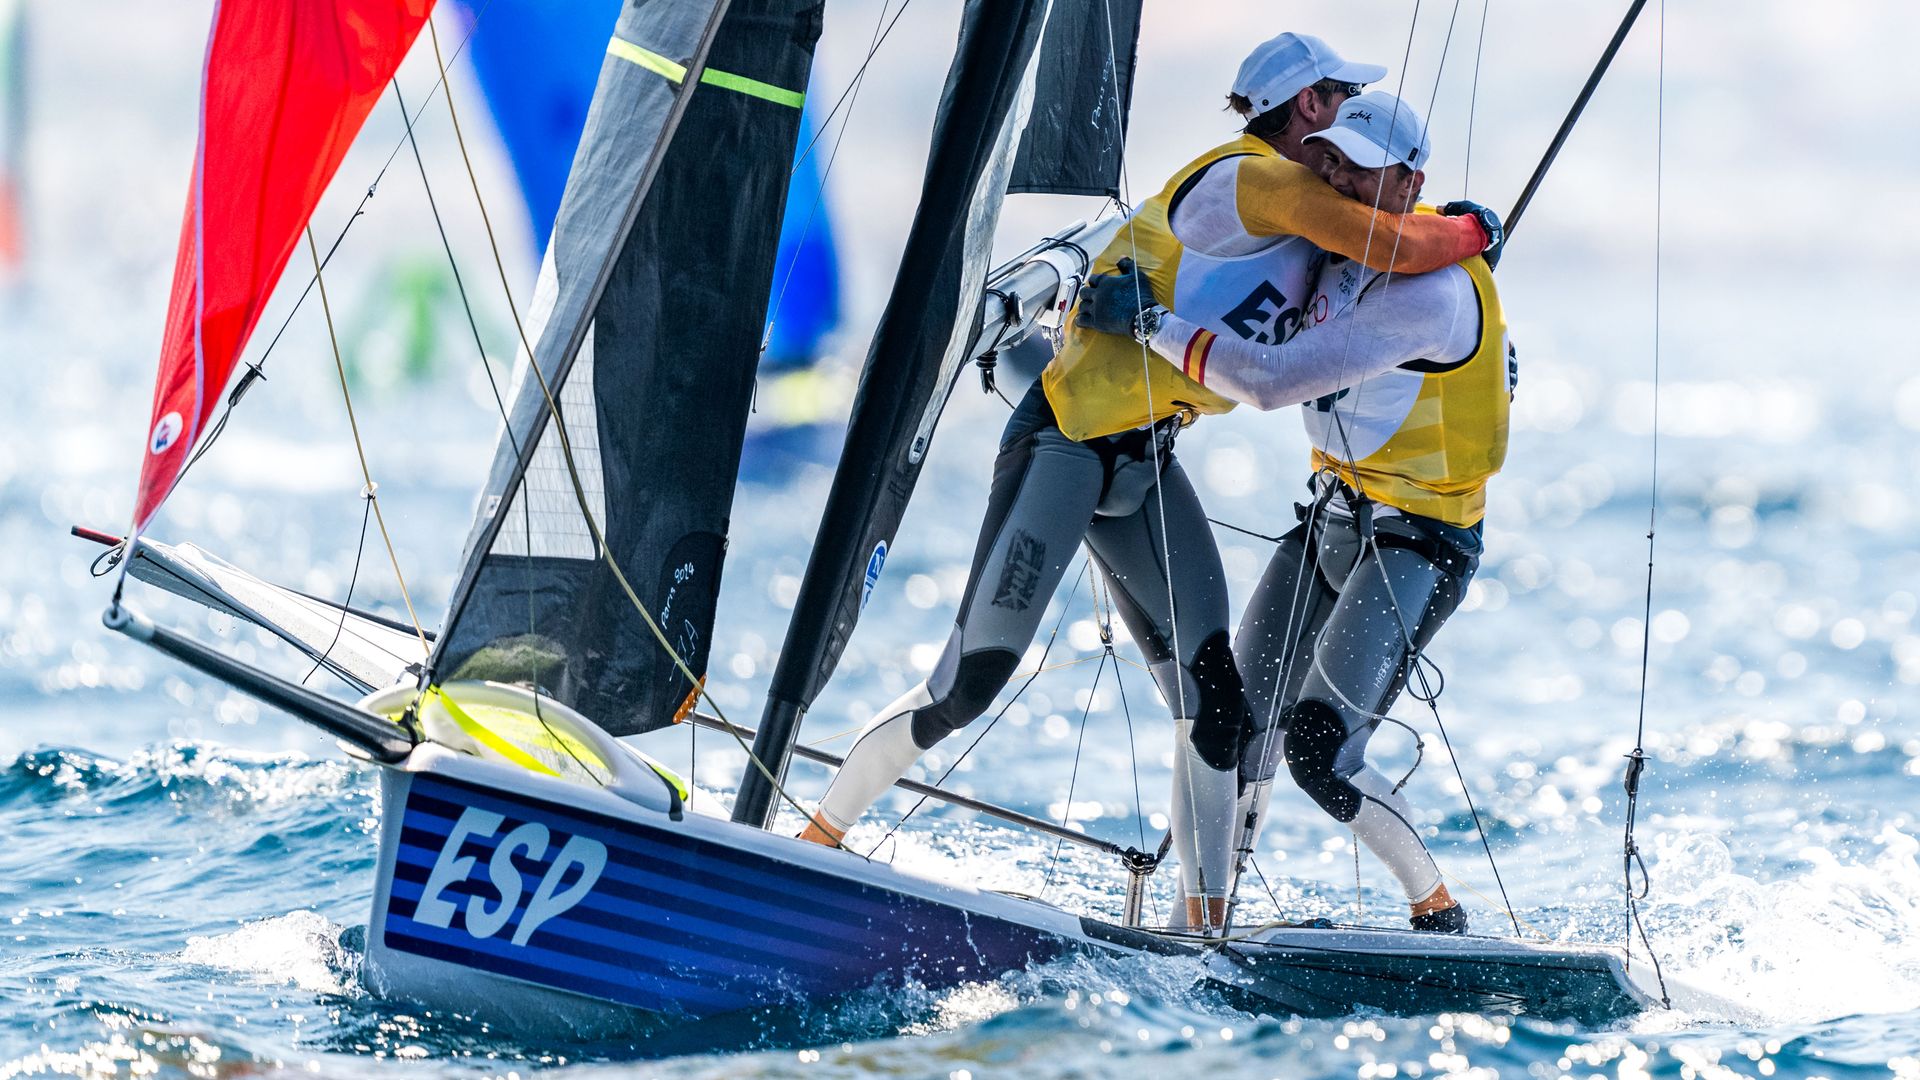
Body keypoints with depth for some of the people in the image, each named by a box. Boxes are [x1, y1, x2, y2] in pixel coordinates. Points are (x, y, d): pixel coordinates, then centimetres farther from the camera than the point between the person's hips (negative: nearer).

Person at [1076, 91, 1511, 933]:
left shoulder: (1429, 290, -26)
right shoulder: (1340, 248, 1)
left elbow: (1272, 380, -32)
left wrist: (1150, 322, -27)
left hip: (1415, 544, -8)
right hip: (1335, 513, 8)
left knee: (1318, 749, -19)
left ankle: (1441, 918, 1)